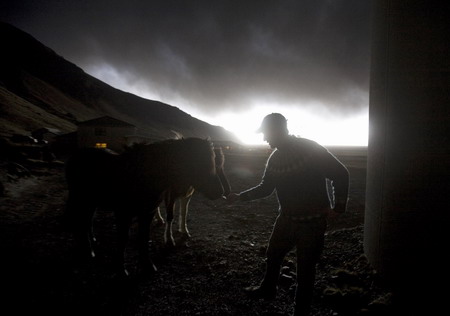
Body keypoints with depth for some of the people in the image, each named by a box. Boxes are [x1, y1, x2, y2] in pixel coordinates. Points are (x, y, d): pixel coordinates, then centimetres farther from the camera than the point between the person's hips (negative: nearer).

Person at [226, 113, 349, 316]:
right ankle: (267, 289, 48)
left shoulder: (310, 148, -17)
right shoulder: (275, 158, 3)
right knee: (273, 255, 22)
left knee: (305, 268, 6)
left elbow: (341, 174, -15)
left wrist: (339, 207, -14)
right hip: (286, 218, 7)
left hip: (312, 221, -6)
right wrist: (240, 196, 4)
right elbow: (265, 188, 11)